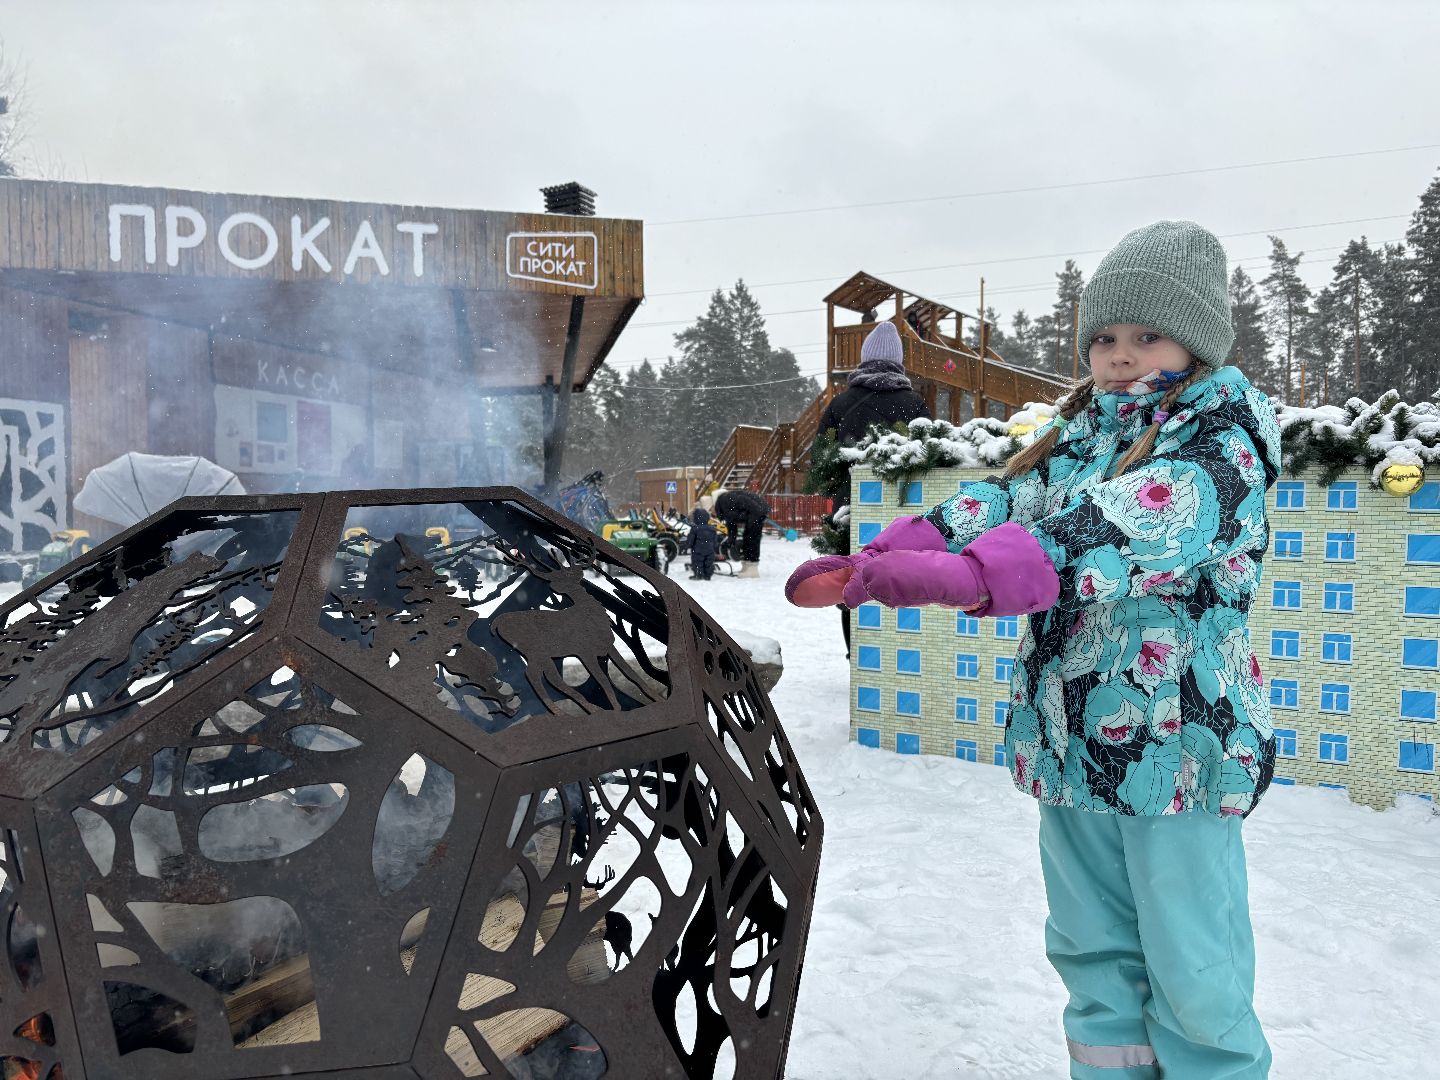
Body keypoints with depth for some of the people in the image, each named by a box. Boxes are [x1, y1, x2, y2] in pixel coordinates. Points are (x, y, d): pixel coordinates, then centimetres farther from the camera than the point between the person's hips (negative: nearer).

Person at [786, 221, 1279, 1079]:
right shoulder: (1081, 433, 10)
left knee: (1193, 975, 3)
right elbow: (1004, 503, -4)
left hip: (1181, 745, -6)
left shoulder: (1222, 445, -12)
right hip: (1070, 739, 6)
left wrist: (975, 578, -46)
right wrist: (873, 563, -20)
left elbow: (1122, 531, -30)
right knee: (1093, 958, 18)